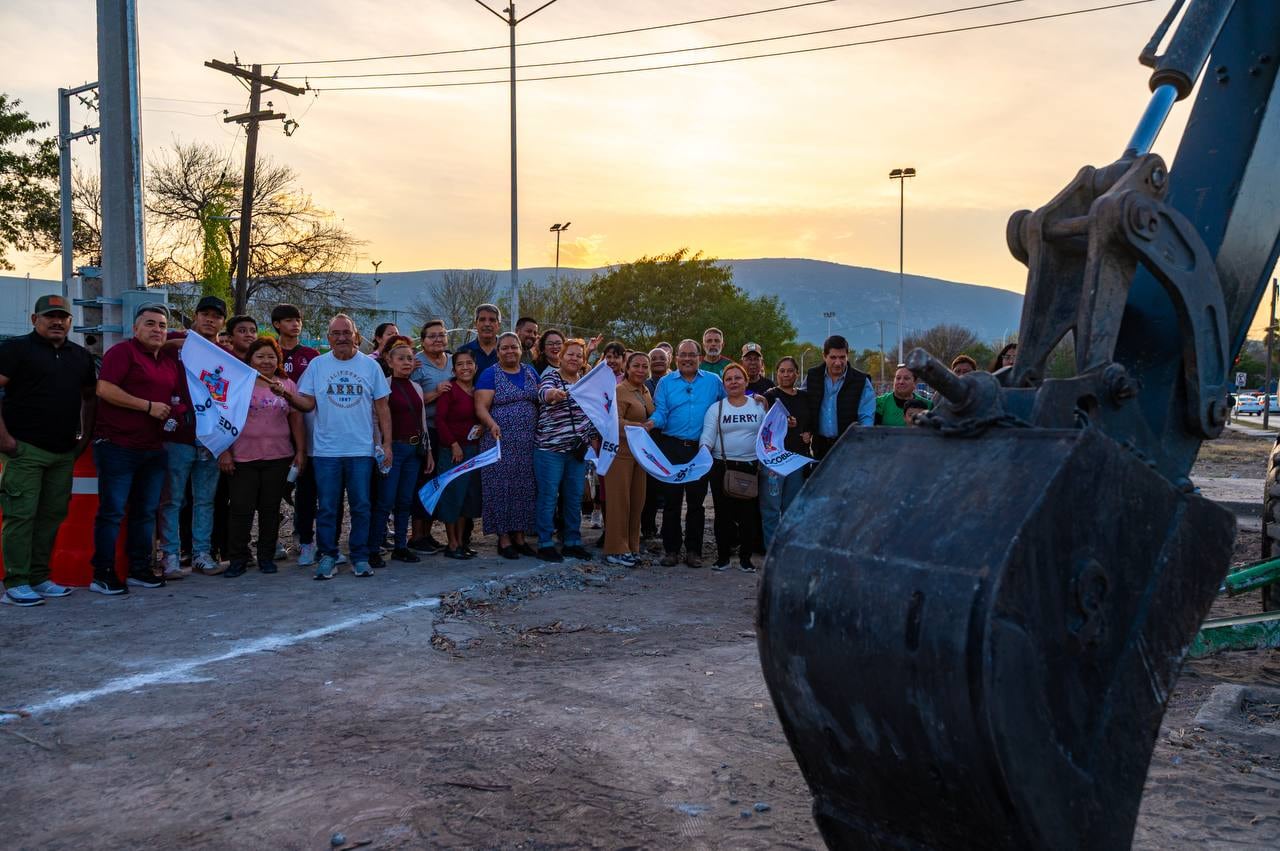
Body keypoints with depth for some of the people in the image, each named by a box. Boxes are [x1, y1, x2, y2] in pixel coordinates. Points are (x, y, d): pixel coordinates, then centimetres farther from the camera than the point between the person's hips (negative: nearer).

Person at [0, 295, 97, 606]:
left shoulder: (81, 356, 16)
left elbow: (89, 397, 27)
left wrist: (85, 436, 17)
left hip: (64, 452, 6)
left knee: (52, 514, 9)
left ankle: (39, 577, 18)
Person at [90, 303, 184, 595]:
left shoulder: (171, 362, 15)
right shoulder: (123, 351, -7)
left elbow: (175, 397, 29)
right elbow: (105, 389, -18)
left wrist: (174, 414, 7)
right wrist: (149, 406, -17)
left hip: (154, 448, 7)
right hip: (117, 446, -7)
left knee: (146, 511, 11)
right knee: (112, 511, -3)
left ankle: (140, 570, 20)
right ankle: (102, 574, 3)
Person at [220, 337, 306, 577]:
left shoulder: (287, 385, 9)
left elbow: (297, 420, 11)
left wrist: (300, 451, 5)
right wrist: (224, 452, -6)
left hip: (278, 458, 2)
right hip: (242, 458, -2)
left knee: (271, 509, 7)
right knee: (241, 509, -2)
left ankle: (267, 557, 18)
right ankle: (237, 559, 9)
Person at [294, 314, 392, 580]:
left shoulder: (370, 366, 6)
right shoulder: (317, 365, 6)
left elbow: (382, 407, 6)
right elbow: (308, 403, 3)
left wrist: (387, 442, 1)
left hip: (361, 450, 0)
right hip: (325, 450, 0)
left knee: (361, 506, 4)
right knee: (327, 508, 4)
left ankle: (360, 557, 14)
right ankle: (327, 557, 14)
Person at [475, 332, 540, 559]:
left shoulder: (530, 371, 14)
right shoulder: (490, 375, -2)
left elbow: (541, 399, 21)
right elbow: (481, 407, -11)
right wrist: (492, 424, -27)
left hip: (528, 444, 5)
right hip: (501, 442, -5)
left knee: (524, 488, 8)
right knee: (501, 489, -3)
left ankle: (519, 536, 17)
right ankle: (504, 539, 5)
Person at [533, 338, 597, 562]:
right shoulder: (551, 377, -5)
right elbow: (544, 393, -28)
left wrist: (594, 440, 12)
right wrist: (554, 393, -50)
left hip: (578, 449, 6)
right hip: (550, 447, -6)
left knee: (574, 497, 11)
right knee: (548, 496, -1)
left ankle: (572, 542, 20)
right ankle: (545, 544, 7)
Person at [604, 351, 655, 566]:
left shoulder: (646, 391, 15)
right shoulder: (619, 391, -9)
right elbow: (616, 422, -18)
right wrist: (642, 427, -23)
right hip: (620, 452, -8)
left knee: (637, 501, 9)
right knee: (619, 501, -3)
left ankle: (632, 547, 19)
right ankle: (616, 550, 4)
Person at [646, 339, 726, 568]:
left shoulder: (713, 381, 9)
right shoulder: (666, 382, 7)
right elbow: (661, 412, -1)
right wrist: (652, 422, -21)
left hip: (701, 449, 0)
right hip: (672, 447, 0)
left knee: (696, 500, 5)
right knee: (671, 500, 1)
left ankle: (694, 550, 13)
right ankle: (670, 549, 9)